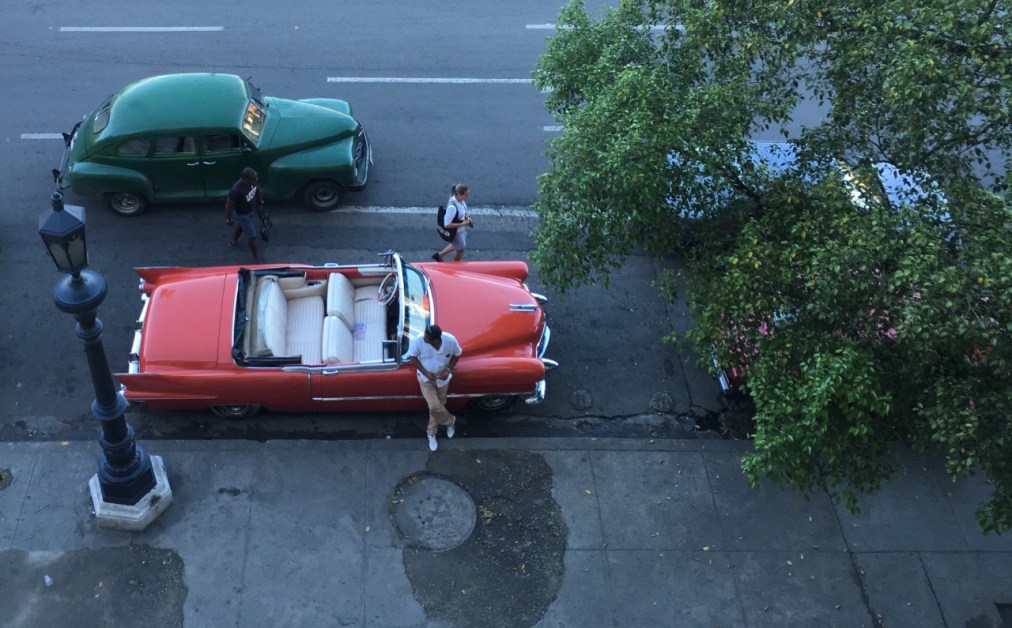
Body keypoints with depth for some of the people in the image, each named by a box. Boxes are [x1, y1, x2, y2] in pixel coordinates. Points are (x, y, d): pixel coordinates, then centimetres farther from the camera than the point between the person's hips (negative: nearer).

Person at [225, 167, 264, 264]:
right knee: (252, 236, 6)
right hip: (242, 215, -7)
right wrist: (229, 219, -13)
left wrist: (260, 202, 14)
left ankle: (233, 241, 63)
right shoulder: (236, 190, -42)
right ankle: (256, 257, 30)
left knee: (241, 226, 34)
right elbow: (229, 205, -27)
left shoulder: (254, 181, -23)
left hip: (251, 210, 7)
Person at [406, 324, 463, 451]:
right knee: (435, 406, -10)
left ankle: (431, 433, 44)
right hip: (426, 377, -2)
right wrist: (425, 372, -23)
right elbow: (412, 356, -13)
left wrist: (448, 370, -21)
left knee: (439, 405, 18)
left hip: (442, 377, 2)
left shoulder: (450, 340, -29)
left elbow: (457, 355, -7)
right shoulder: (418, 341, -32)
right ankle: (450, 420, 25)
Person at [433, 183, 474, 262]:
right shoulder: (452, 207, -38)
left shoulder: (461, 200, -12)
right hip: (455, 231, -8)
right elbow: (447, 224, -32)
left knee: (456, 245, 32)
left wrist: (466, 219, -6)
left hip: (461, 229, 8)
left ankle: (439, 255, 50)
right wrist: (463, 224, -28)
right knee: (460, 249, 19)